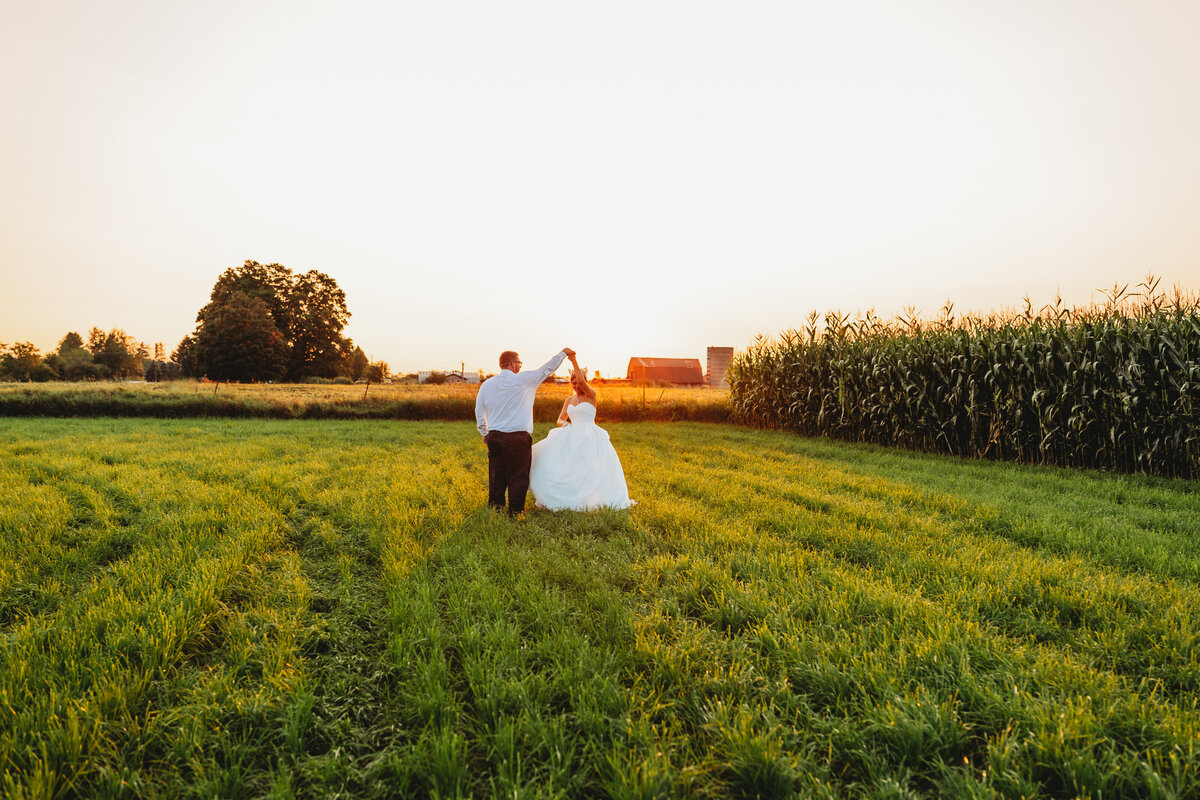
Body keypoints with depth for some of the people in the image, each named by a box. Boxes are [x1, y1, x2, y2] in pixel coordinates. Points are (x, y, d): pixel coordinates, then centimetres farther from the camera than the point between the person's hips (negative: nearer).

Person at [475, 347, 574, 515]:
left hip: (494, 436, 5)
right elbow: (547, 369, 6)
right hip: (517, 438, -5)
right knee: (518, 478, 2)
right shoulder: (522, 380, -6)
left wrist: (485, 434, 25)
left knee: (496, 477, 11)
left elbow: (479, 412, 14)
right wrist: (563, 353, 19)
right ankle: (515, 514, 4)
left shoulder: (487, 384, 8)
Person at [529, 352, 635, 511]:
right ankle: (566, 499, -2)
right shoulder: (569, 400, 16)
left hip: (589, 438, -5)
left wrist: (574, 361, -20)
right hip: (572, 438, 5)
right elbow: (560, 419, 16)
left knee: (590, 470, -13)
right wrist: (563, 423, -8)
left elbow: (582, 382, -20)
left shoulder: (591, 395, -1)